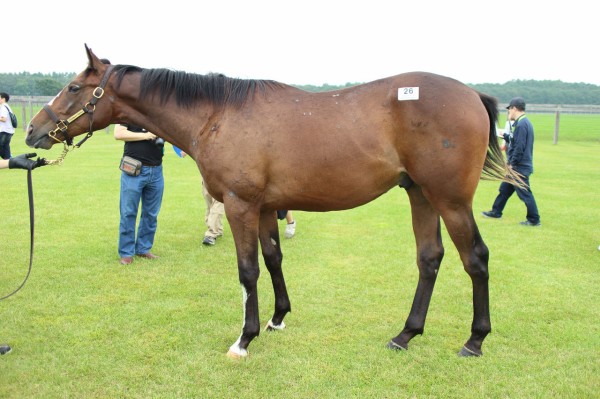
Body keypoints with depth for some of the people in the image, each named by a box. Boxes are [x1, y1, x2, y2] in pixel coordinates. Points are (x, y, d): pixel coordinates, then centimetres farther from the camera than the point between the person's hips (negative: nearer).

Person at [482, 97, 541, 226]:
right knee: (504, 189, 19)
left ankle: (534, 220, 2)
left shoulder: (521, 124, -20)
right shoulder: (524, 122, 12)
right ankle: (496, 212, 31)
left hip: (520, 167, -11)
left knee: (525, 193, -5)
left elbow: (519, 147, -24)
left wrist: (512, 163, -19)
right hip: (517, 166, 11)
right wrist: (505, 135, 27)